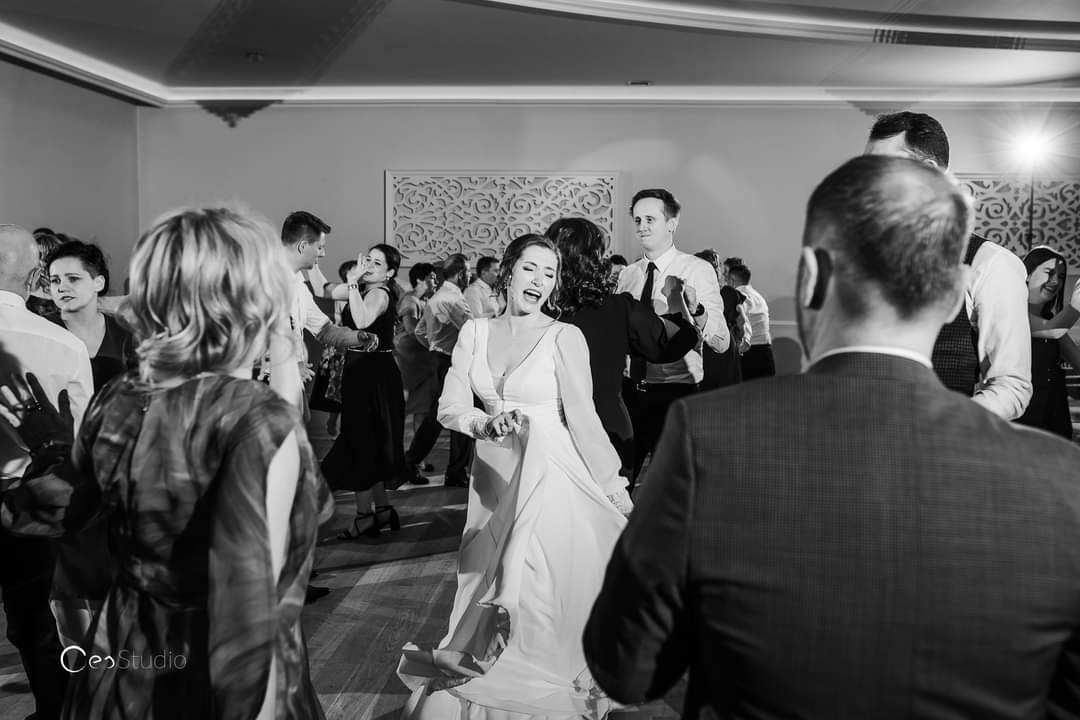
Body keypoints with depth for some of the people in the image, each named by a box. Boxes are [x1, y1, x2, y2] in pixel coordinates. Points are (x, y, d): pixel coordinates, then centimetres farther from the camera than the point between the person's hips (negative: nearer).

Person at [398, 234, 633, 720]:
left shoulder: (564, 337, -8)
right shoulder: (475, 332, 4)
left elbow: (583, 417, -8)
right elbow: (450, 407, 0)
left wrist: (614, 488, -8)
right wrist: (485, 423, -19)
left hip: (549, 475, -4)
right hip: (493, 476, 4)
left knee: (541, 588, 1)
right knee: (488, 585, 12)